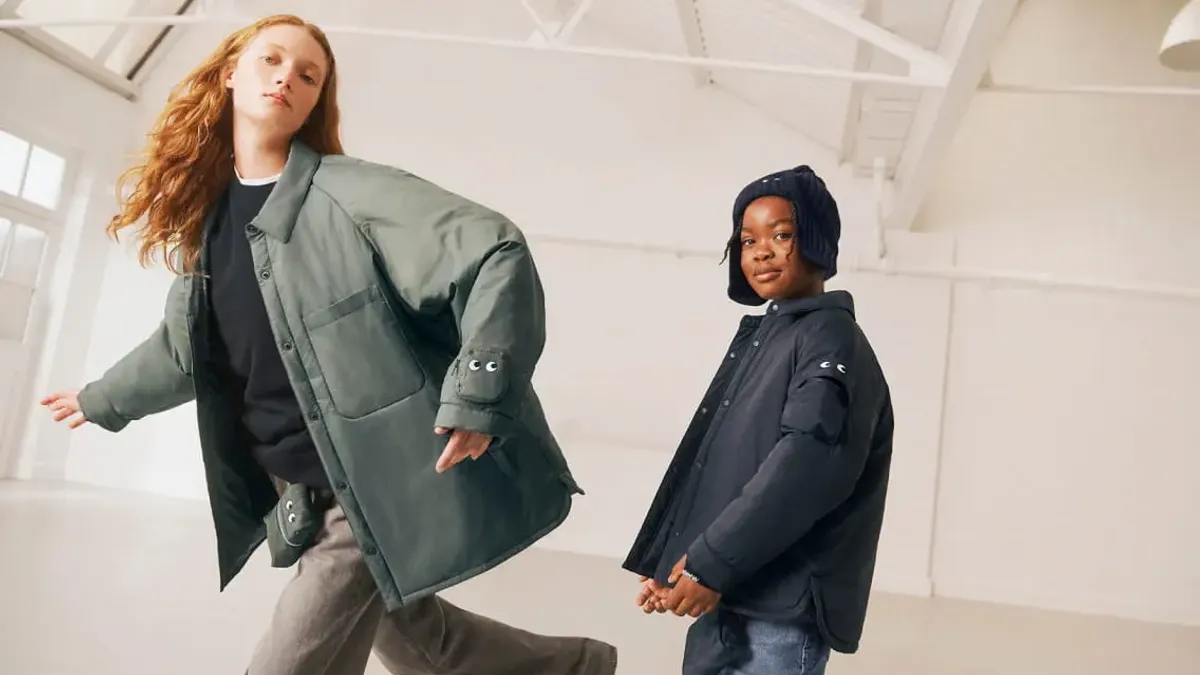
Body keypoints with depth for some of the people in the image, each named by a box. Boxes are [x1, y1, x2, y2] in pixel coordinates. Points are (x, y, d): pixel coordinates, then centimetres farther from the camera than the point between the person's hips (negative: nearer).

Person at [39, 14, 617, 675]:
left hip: (375, 490, -8)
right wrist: (102, 400, 39)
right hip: (292, 497, 8)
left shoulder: (347, 192, -13)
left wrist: (479, 392, -30)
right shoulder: (208, 217, 9)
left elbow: (497, 254, -22)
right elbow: (186, 343, 26)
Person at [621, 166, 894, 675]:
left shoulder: (832, 338, -8)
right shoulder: (759, 336, 17)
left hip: (783, 609, -8)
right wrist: (674, 562, 10)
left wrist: (712, 562, -21)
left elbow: (809, 460, -22)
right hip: (724, 601, 8)